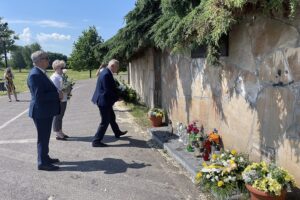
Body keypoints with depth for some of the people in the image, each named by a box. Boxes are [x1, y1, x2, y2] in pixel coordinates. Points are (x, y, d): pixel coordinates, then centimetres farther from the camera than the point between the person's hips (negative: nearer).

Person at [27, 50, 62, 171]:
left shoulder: (40, 73, 11)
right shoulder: (35, 74, -20)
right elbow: (39, 96, -26)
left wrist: (57, 93, 3)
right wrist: (57, 95, -19)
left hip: (46, 111, 10)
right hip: (41, 112, -10)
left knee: (45, 137, 19)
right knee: (43, 138, 2)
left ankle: (45, 158, 33)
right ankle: (42, 163, 14)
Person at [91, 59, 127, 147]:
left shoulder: (106, 72, 8)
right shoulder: (106, 74, -24)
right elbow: (108, 90, -25)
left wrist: (117, 96, 6)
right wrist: (117, 98, -13)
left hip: (105, 100, 11)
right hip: (104, 101, -11)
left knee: (112, 117, 25)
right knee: (105, 122, -2)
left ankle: (117, 133, 45)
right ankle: (96, 141, 7)